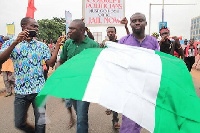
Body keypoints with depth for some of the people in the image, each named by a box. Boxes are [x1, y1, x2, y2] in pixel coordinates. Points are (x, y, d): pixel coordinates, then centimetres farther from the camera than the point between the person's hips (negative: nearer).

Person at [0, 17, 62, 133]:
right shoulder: (11, 43, 0)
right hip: (20, 91, 0)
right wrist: (16, 42, -25)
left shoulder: (42, 45, 5)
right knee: (19, 123, 11)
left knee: (40, 123, 6)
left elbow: (51, 63, -2)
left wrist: (57, 47, -14)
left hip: (39, 90, 1)